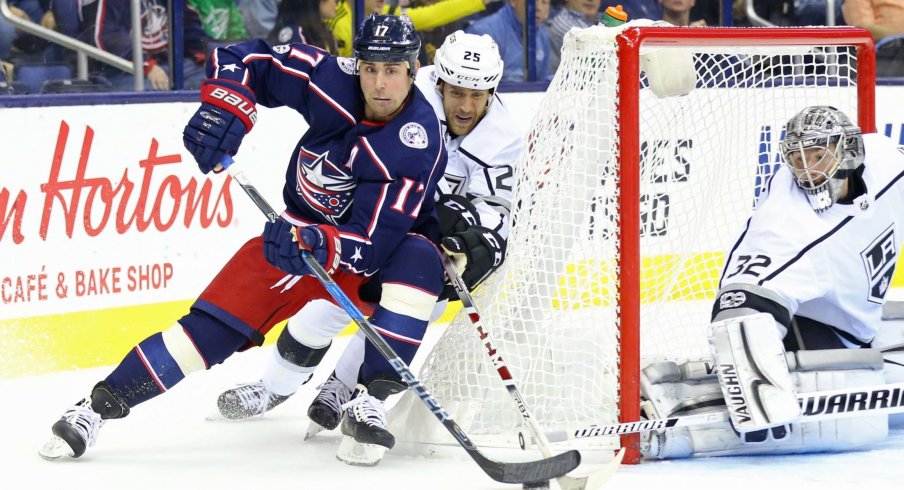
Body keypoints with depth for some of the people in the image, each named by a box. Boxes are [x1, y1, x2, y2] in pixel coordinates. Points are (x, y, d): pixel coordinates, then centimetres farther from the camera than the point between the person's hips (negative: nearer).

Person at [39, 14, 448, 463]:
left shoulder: (417, 143, -29)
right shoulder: (332, 77, -19)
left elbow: (372, 242, -35)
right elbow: (245, 60, -7)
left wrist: (317, 245, -52)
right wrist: (223, 107, -26)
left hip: (372, 252, -3)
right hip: (302, 229, 3)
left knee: (418, 263, -36)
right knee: (215, 323, -10)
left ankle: (370, 402, -34)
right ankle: (98, 405, -7)